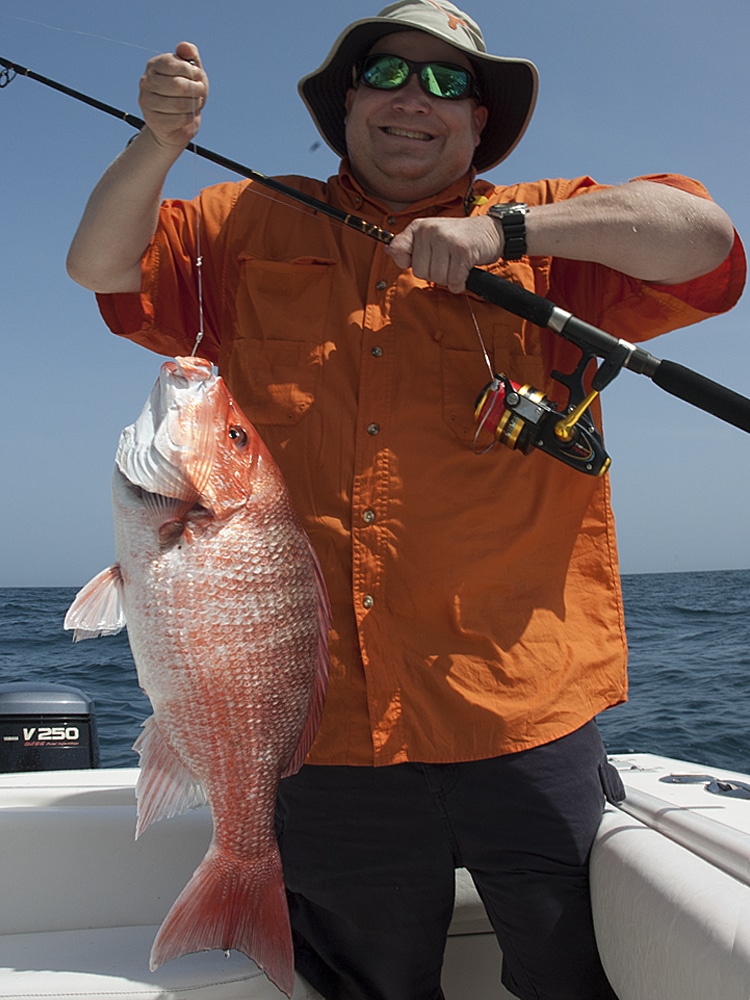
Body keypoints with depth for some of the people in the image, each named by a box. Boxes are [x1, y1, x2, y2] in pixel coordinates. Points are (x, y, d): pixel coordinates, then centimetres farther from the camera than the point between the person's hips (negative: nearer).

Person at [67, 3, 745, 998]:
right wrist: (159, 140, -6)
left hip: (524, 713, -1)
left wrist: (506, 229, -14)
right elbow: (100, 264, 11)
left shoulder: (545, 227, 8)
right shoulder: (249, 228, 13)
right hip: (332, 726, 2)